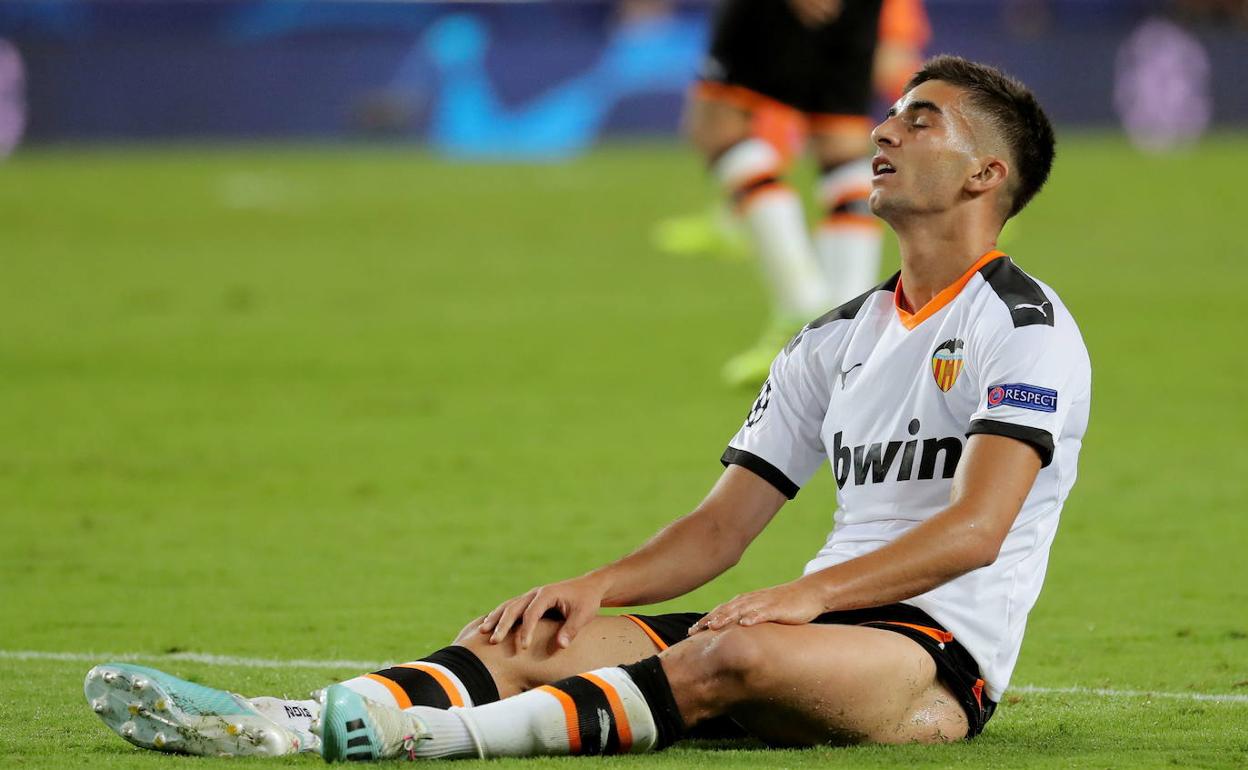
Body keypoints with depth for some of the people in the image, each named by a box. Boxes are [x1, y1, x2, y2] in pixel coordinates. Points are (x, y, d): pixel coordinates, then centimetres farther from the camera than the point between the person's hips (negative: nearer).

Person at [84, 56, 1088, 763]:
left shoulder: (1025, 325, -2)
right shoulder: (838, 338, 22)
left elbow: (975, 527, -16)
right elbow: (724, 525, 16)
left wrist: (805, 593, -27)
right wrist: (598, 587, -3)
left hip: (945, 654, -7)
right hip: (818, 631, 7)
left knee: (738, 655, -39)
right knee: (516, 639, -12)